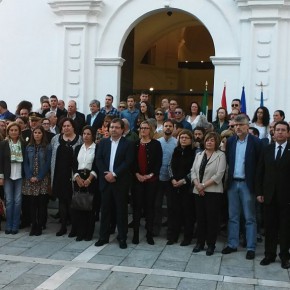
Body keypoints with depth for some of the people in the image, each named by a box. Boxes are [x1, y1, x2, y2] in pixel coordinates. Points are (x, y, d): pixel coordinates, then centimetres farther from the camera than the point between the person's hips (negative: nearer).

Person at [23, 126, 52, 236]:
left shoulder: (47, 147, -1)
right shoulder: (28, 147, 8)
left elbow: (48, 164, -5)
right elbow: (26, 163, 6)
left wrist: (38, 177, -12)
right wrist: (30, 177, -7)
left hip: (43, 179, -2)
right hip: (30, 179, 3)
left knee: (42, 203, -1)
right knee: (32, 203, 2)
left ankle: (40, 226, 7)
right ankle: (33, 225, 9)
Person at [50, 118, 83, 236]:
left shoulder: (79, 139, -2)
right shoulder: (56, 139, 9)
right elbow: (52, 156, 11)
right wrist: (52, 174, 7)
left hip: (72, 174, -3)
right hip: (59, 174, 3)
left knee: (72, 200, 1)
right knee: (62, 200, 7)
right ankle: (63, 226, 14)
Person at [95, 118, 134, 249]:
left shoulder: (128, 144, -2)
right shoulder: (103, 142, 10)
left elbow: (128, 162, -10)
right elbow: (98, 159, 3)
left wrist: (114, 174, -16)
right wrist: (105, 174, -10)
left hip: (121, 182, -3)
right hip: (105, 181, 3)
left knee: (121, 210, 3)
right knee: (105, 209, 8)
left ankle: (122, 238, 12)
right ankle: (104, 236, 18)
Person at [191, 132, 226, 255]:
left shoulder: (220, 155, -3)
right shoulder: (199, 155, 13)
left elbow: (219, 175, -12)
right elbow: (193, 171, 6)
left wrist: (204, 185, -14)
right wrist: (197, 185, -10)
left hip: (213, 191, -4)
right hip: (198, 191, 5)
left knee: (212, 218, 1)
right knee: (200, 217, 10)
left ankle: (211, 244, 11)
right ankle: (200, 242, 20)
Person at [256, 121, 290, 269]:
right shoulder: (267, 149, 7)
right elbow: (260, 172, 7)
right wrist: (259, 192, 1)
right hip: (269, 195, 3)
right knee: (269, 227, 9)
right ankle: (269, 254, 19)